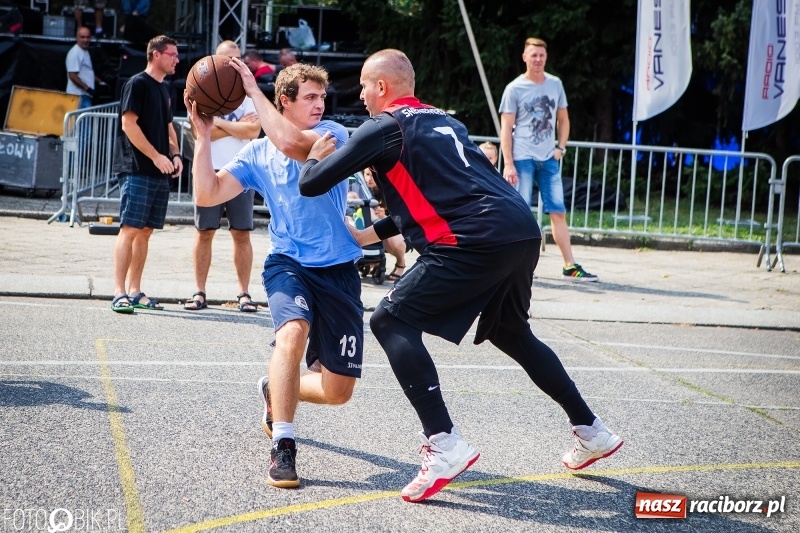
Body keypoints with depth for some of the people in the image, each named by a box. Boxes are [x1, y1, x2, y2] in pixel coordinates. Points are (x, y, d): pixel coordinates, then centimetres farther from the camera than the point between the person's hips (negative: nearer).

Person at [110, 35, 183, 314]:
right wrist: (156, 156, -16)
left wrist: (175, 155, 9)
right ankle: (119, 293, -11)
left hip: (160, 172, 8)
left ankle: (134, 291, 13)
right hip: (137, 170, -8)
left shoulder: (164, 89, 19)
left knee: (145, 231, 9)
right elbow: (129, 124, -13)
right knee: (130, 228, -10)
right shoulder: (137, 83, -6)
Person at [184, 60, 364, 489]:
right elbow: (207, 195, 0)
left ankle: (275, 391, 37)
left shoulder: (333, 134, -3)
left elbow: (290, 142, -23)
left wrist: (253, 89, -16)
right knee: (294, 329, -36)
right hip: (288, 265, 0)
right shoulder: (258, 153, 5)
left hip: (339, 271, 0)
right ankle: (282, 447, -28)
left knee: (337, 391, 3)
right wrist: (203, 136, -7)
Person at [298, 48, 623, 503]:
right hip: (524, 232, 9)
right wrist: (373, 234, 39)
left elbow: (312, 185, 2)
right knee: (511, 333, 28)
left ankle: (445, 446, -13)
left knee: (392, 322, -3)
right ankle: (592, 432, 36)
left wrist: (315, 158, 25)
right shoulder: (442, 121, 27)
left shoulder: (384, 127, 3)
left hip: (479, 240, -9)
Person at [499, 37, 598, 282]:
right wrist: (508, 164, -13)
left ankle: (570, 266, 5)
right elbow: (506, 129, -5)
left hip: (549, 160, 4)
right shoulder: (514, 89, -2)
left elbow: (563, 120, 21)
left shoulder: (555, 85, 11)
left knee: (558, 212, 3)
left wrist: (560, 147, 6)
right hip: (522, 159, -4)